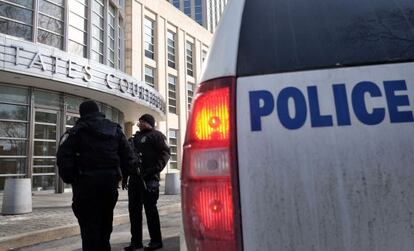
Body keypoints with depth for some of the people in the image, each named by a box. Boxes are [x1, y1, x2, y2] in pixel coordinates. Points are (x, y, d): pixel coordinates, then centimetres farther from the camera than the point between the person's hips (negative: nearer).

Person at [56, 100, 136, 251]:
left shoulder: (77, 131, -2)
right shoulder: (116, 130, 11)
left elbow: (63, 158, -12)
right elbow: (128, 158, 6)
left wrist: (69, 179, -1)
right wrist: (120, 175, 12)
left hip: (87, 183, -5)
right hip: (110, 182, 5)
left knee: (89, 227, 3)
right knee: (105, 224, 20)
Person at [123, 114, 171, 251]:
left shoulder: (156, 135, -1)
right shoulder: (136, 137, 22)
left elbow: (165, 153, -11)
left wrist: (155, 169, -22)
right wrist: (125, 175, 18)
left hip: (148, 178, -8)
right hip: (134, 177, 8)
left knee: (150, 209, -3)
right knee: (134, 209, 9)